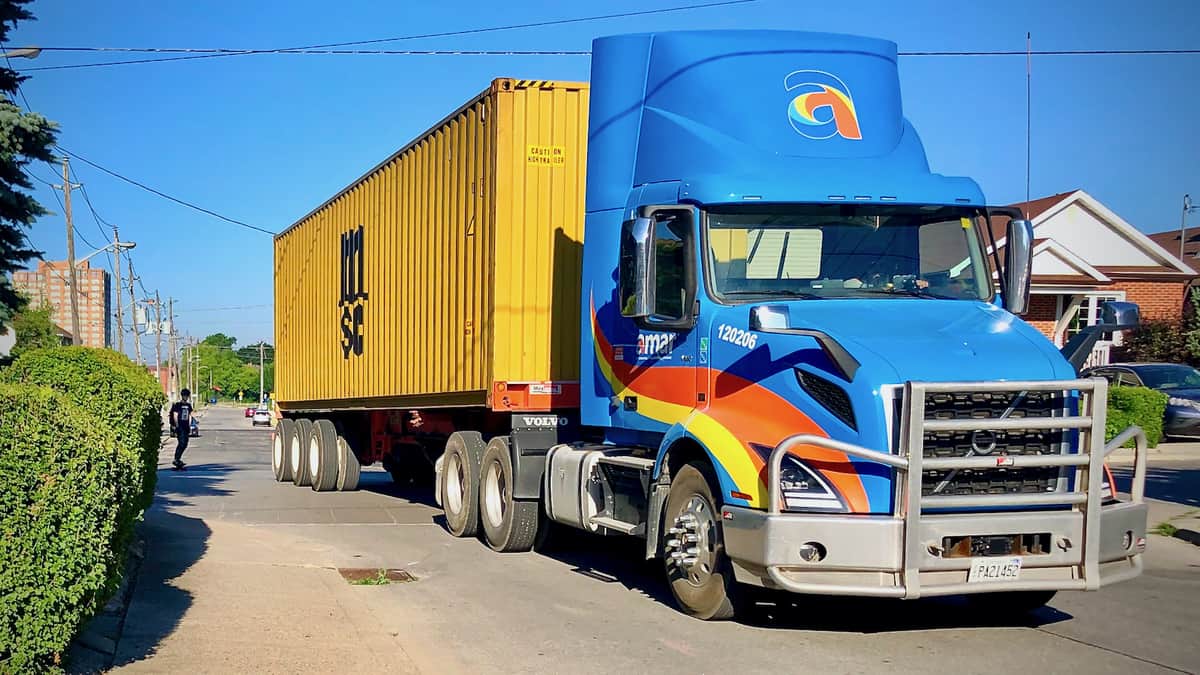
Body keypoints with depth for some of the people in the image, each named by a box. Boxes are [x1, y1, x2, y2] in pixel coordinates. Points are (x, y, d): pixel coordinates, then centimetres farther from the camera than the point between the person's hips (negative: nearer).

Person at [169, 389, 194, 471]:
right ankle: (176, 460, -16)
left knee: (184, 444, 5)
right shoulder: (177, 405, -3)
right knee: (182, 443, -17)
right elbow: (175, 416, -7)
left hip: (186, 427, 7)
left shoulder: (188, 405, 16)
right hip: (180, 427, -7)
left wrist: (189, 427, 14)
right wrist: (177, 427, -13)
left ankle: (178, 459, 14)